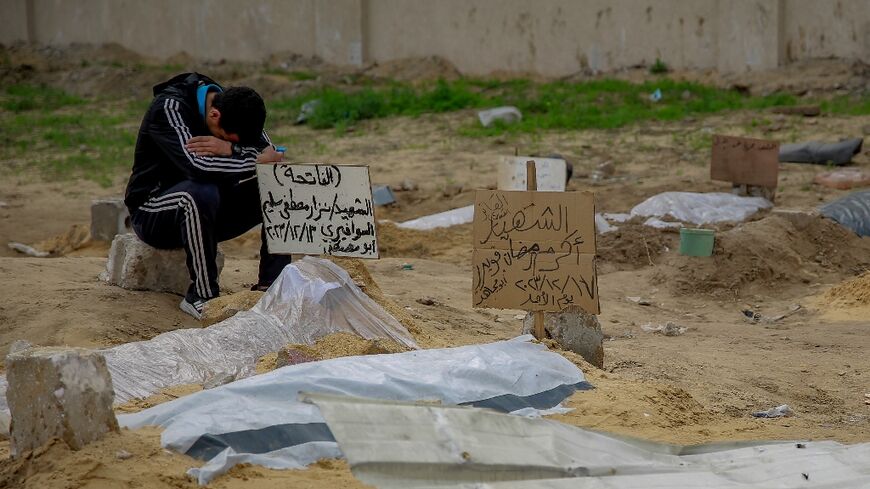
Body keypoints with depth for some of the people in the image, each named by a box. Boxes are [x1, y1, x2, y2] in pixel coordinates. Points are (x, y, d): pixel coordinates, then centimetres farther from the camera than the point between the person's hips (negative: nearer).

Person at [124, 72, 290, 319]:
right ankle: (202, 296, -28)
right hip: (152, 212, -6)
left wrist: (229, 149, -28)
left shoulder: (234, 108, -2)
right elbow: (197, 165, -36)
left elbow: (270, 153, -12)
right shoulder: (169, 107, -22)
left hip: (206, 208, 6)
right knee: (201, 193, -39)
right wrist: (256, 161, -27)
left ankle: (271, 284, -10)